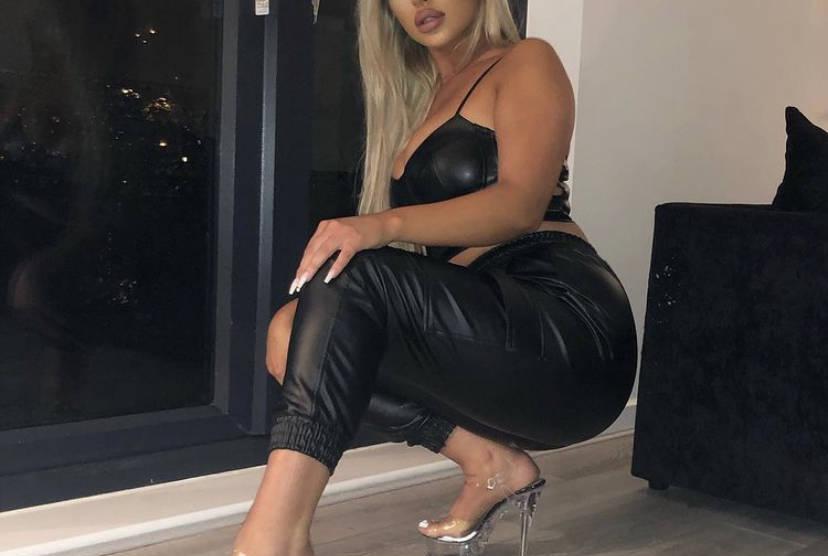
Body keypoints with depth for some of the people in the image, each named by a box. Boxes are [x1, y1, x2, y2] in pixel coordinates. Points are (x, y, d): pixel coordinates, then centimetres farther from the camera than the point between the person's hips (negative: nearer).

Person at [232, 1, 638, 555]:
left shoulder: (526, 62, 4)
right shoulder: (418, 97, 24)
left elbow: (520, 204, -16)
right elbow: (426, 253, 17)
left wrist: (385, 224, -30)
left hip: (571, 334, -7)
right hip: (485, 333, 7)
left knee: (352, 276, -26)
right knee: (292, 333, -7)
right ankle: (491, 462, -5)